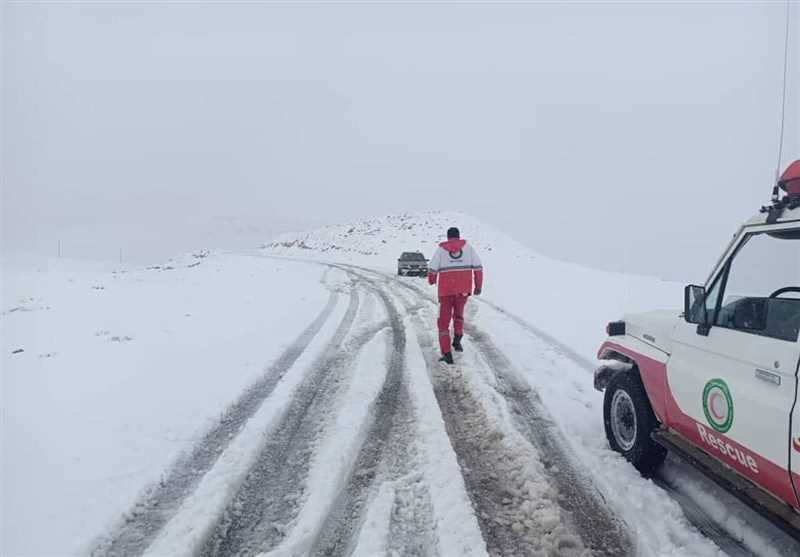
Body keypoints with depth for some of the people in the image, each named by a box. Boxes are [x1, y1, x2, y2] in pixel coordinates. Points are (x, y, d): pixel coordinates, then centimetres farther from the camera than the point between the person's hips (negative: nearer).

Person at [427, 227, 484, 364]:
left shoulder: (441, 249, 2)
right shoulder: (467, 247, 5)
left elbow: (432, 268, -1)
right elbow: (478, 267, 0)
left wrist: (432, 280, 21)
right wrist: (478, 286, 8)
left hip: (446, 289, -2)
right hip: (464, 289, 2)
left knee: (444, 320, 6)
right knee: (459, 313, 27)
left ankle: (447, 354, -2)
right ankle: (457, 338, 3)